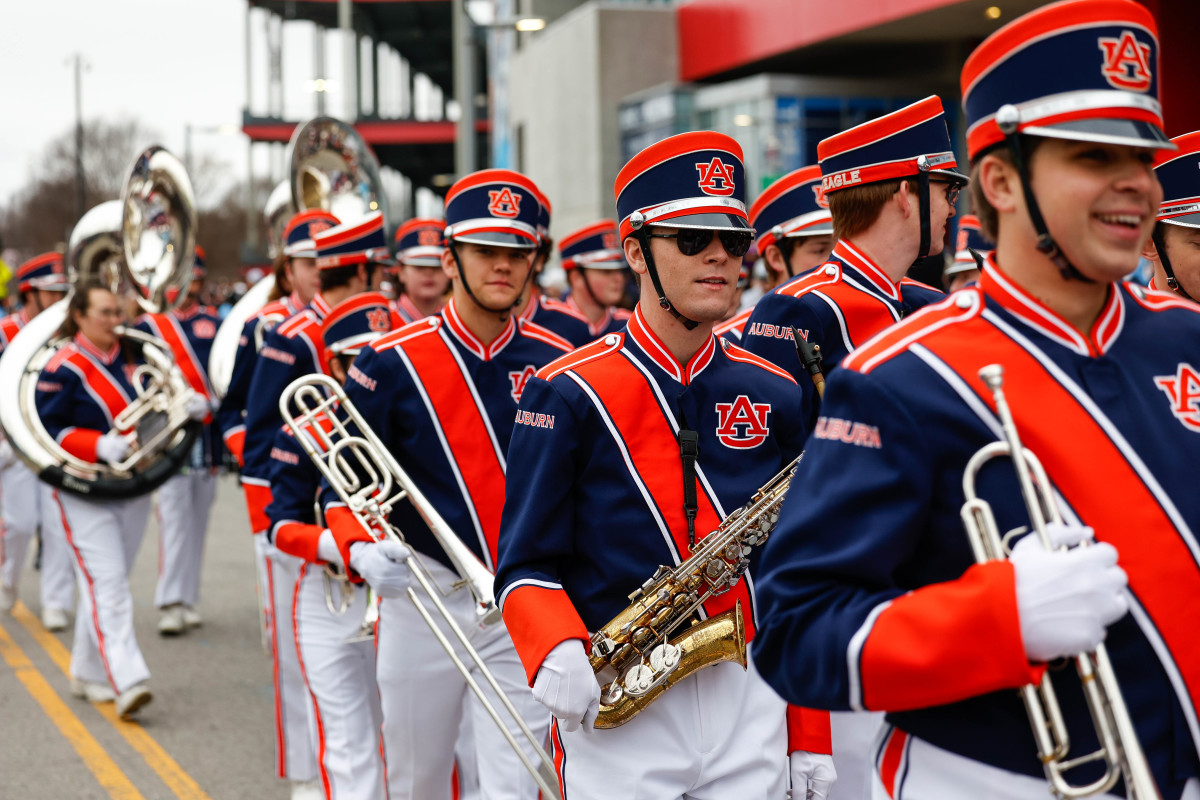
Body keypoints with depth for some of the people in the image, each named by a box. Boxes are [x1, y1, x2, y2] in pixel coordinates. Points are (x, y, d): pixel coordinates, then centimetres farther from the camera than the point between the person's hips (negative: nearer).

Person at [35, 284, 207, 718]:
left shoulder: (130, 357, 9)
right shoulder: (62, 368, -10)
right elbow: (48, 430, -12)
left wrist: (194, 406, -5)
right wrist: (99, 445, -25)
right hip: (86, 493, -6)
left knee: (108, 582, 13)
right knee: (107, 584, -14)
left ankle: (88, 672, 25)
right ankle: (128, 681, -21)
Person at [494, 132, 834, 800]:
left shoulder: (776, 399, 7)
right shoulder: (568, 393, -4)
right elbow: (527, 564, -3)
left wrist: (811, 742, 7)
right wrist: (555, 656, -23)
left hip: (753, 716, 3)